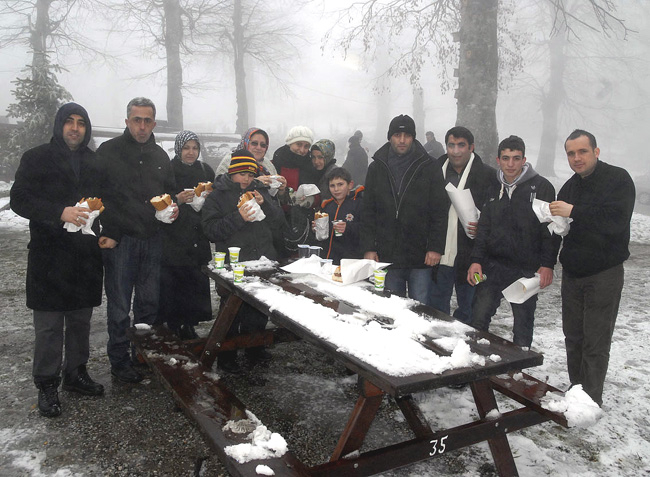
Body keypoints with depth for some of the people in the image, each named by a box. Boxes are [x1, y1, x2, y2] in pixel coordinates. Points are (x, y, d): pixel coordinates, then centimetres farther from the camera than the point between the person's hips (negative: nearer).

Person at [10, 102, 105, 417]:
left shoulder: (94, 162, 11)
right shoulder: (36, 158, 0)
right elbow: (19, 199, -7)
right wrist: (60, 212, -20)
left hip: (86, 253, 4)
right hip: (49, 253, -4)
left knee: (81, 319, 13)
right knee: (49, 324, 1)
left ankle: (76, 373, 28)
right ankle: (46, 385, 13)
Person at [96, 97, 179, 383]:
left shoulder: (160, 155, 13)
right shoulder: (109, 151, -3)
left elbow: (171, 191, 25)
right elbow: (96, 195, -6)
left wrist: (173, 208, 3)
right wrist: (108, 234, -12)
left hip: (152, 239, 5)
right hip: (120, 240, -5)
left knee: (149, 303, 12)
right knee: (119, 306, 2)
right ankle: (119, 361, 16)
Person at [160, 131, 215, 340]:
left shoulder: (206, 171, 12)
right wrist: (178, 199, -19)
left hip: (198, 240, 4)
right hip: (173, 238, -4)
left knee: (197, 282, 3)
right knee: (172, 285, -5)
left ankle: (189, 326, 16)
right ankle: (174, 328, 8)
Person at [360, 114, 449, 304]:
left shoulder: (429, 167, 1)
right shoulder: (377, 168, 7)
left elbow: (440, 211, -2)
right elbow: (367, 212, 7)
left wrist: (436, 247, -9)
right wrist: (368, 248, 0)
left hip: (421, 259, -2)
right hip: (387, 256, 2)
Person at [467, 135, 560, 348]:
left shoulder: (541, 187, -3)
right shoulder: (494, 189, 10)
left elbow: (550, 229, -5)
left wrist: (547, 264, -13)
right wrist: (476, 260, 2)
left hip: (526, 269, -3)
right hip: (493, 265, 3)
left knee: (523, 322, 7)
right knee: (478, 318, 1)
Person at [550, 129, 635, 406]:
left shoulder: (618, 179, -9)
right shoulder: (570, 187, 13)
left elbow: (615, 220, -24)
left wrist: (574, 212, -25)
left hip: (604, 273, -6)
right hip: (572, 273, 7)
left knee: (596, 341, -2)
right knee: (573, 336, 13)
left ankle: (592, 400, 8)